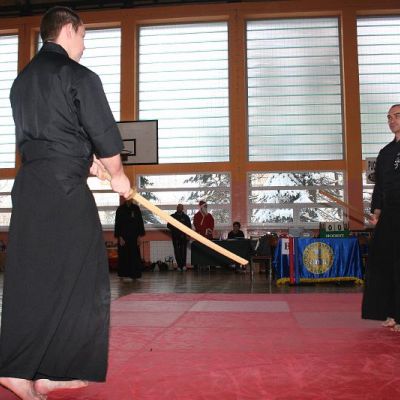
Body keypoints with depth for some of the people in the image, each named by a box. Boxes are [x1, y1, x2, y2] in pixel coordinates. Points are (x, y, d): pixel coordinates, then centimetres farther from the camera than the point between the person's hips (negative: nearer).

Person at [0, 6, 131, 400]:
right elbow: (105, 135, -6)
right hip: (64, 189, -8)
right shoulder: (79, 76, -6)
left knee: (31, 279, 9)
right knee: (72, 281, 1)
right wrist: (117, 174, 11)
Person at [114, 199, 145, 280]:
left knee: (135, 255, 2)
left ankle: (134, 274, 10)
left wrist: (139, 236, -1)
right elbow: (118, 224, -4)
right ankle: (124, 274, 6)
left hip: (134, 236, 3)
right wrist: (120, 237, -10)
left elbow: (140, 222, 6)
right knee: (124, 255, -1)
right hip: (124, 236, -2)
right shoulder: (120, 209, -2)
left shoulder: (136, 208, 5)